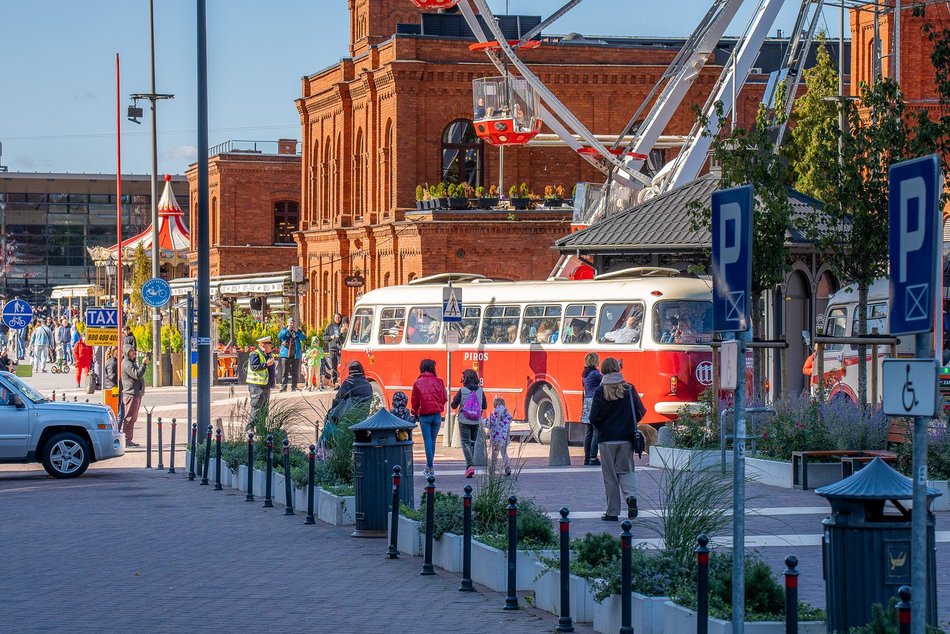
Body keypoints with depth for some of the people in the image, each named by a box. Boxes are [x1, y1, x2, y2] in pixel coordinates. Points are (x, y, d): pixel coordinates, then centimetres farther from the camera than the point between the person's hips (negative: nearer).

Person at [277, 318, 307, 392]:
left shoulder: (298, 332, 12)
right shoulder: (284, 330, 8)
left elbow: (304, 338, -3)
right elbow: (279, 336, -10)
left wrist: (296, 331, -9)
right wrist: (287, 330, -13)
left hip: (296, 355, 2)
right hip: (286, 355, -2)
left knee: (295, 373, 3)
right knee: (285, 372, -5)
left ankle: (294, 387, 8)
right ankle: (283, 387, -3)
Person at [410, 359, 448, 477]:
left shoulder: (418, 383, -3)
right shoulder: (439, 382, -2)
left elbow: (415, 400, 2)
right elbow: (444, 398, 2)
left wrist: (414, 412, 20)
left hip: (424, 415, -1)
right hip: (437, 415, 1)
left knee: (427, 440, 0)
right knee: (432, 440, 11)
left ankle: (430, 468, -6)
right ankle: (428, 466, 20)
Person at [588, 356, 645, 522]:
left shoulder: (600, 391, -8)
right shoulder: (629, 389, -1)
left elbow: (594, 417, -10)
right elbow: (641, 411, 1)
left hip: (607, 439, -2)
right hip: (626, 438, 2)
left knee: (610, 476, 6)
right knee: (625, 470, 13)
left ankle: (612, 512, 8)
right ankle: (631, 496, -16)